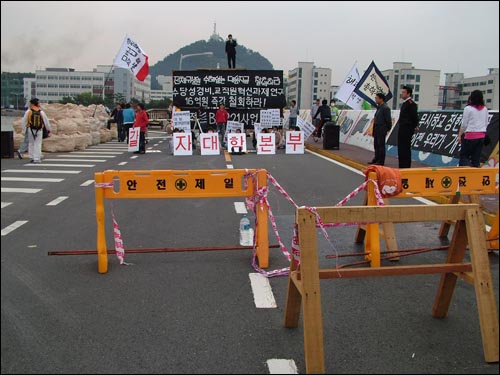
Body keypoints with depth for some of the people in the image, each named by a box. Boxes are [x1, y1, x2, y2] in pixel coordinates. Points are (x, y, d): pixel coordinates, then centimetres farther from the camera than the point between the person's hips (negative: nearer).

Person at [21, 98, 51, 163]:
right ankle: (36, 158, 2)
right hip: (39, 130, 0)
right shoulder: (41, 112, -2)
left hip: (30, 130, 0)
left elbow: (24, 121, -3)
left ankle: (32, 157, 15)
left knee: (31, 144, 15)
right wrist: (49, 130, 11)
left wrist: (24, 129, 9)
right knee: (38, 144, 5)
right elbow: (46, 121, 2)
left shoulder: (28, 112, -7)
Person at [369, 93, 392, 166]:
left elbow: (388, 120, -14)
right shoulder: (379, 107, 13)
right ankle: (376, 159, 24)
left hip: (381, 130, -9)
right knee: (376, 145, 14)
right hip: (377, 129, 9)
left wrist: (387, 129, -9)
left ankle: (381, 161, 2)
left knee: (381, 145, -3)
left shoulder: (385, 108, -14)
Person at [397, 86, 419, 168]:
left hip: (407, 130, -10)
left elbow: (415, 117, -17)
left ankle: (406, 167, -4)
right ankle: (402, 167, 19)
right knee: (401, 149, 13)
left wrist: (413, 127, -5)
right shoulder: (405, 103, 17)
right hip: (402, 130, 10)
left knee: (406, 149, -7)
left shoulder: (411, 103, -13)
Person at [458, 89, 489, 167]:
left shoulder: (468, 108, -9)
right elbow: (486, 124, 12)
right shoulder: (485, 109, 6)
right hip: (481, 135, 5)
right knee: (476, 157, 9)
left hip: (470, 135, -5)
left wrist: (460, 135, 1)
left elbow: (464, 124, -7)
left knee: (463, 155, 2)